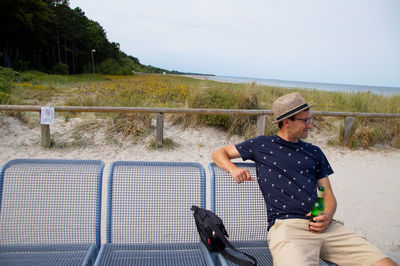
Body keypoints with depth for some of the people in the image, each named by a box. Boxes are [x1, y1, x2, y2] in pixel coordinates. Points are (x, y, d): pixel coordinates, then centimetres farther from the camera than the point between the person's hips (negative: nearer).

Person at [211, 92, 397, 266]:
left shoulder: (314, 152, 24)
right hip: (287, 225, -4)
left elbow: (328, 194, 21)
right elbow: (219, 154, 20)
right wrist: (234, 169, -2)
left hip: (324, 227, 5)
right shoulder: (262, 145, 15)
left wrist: (327, 216, -2)